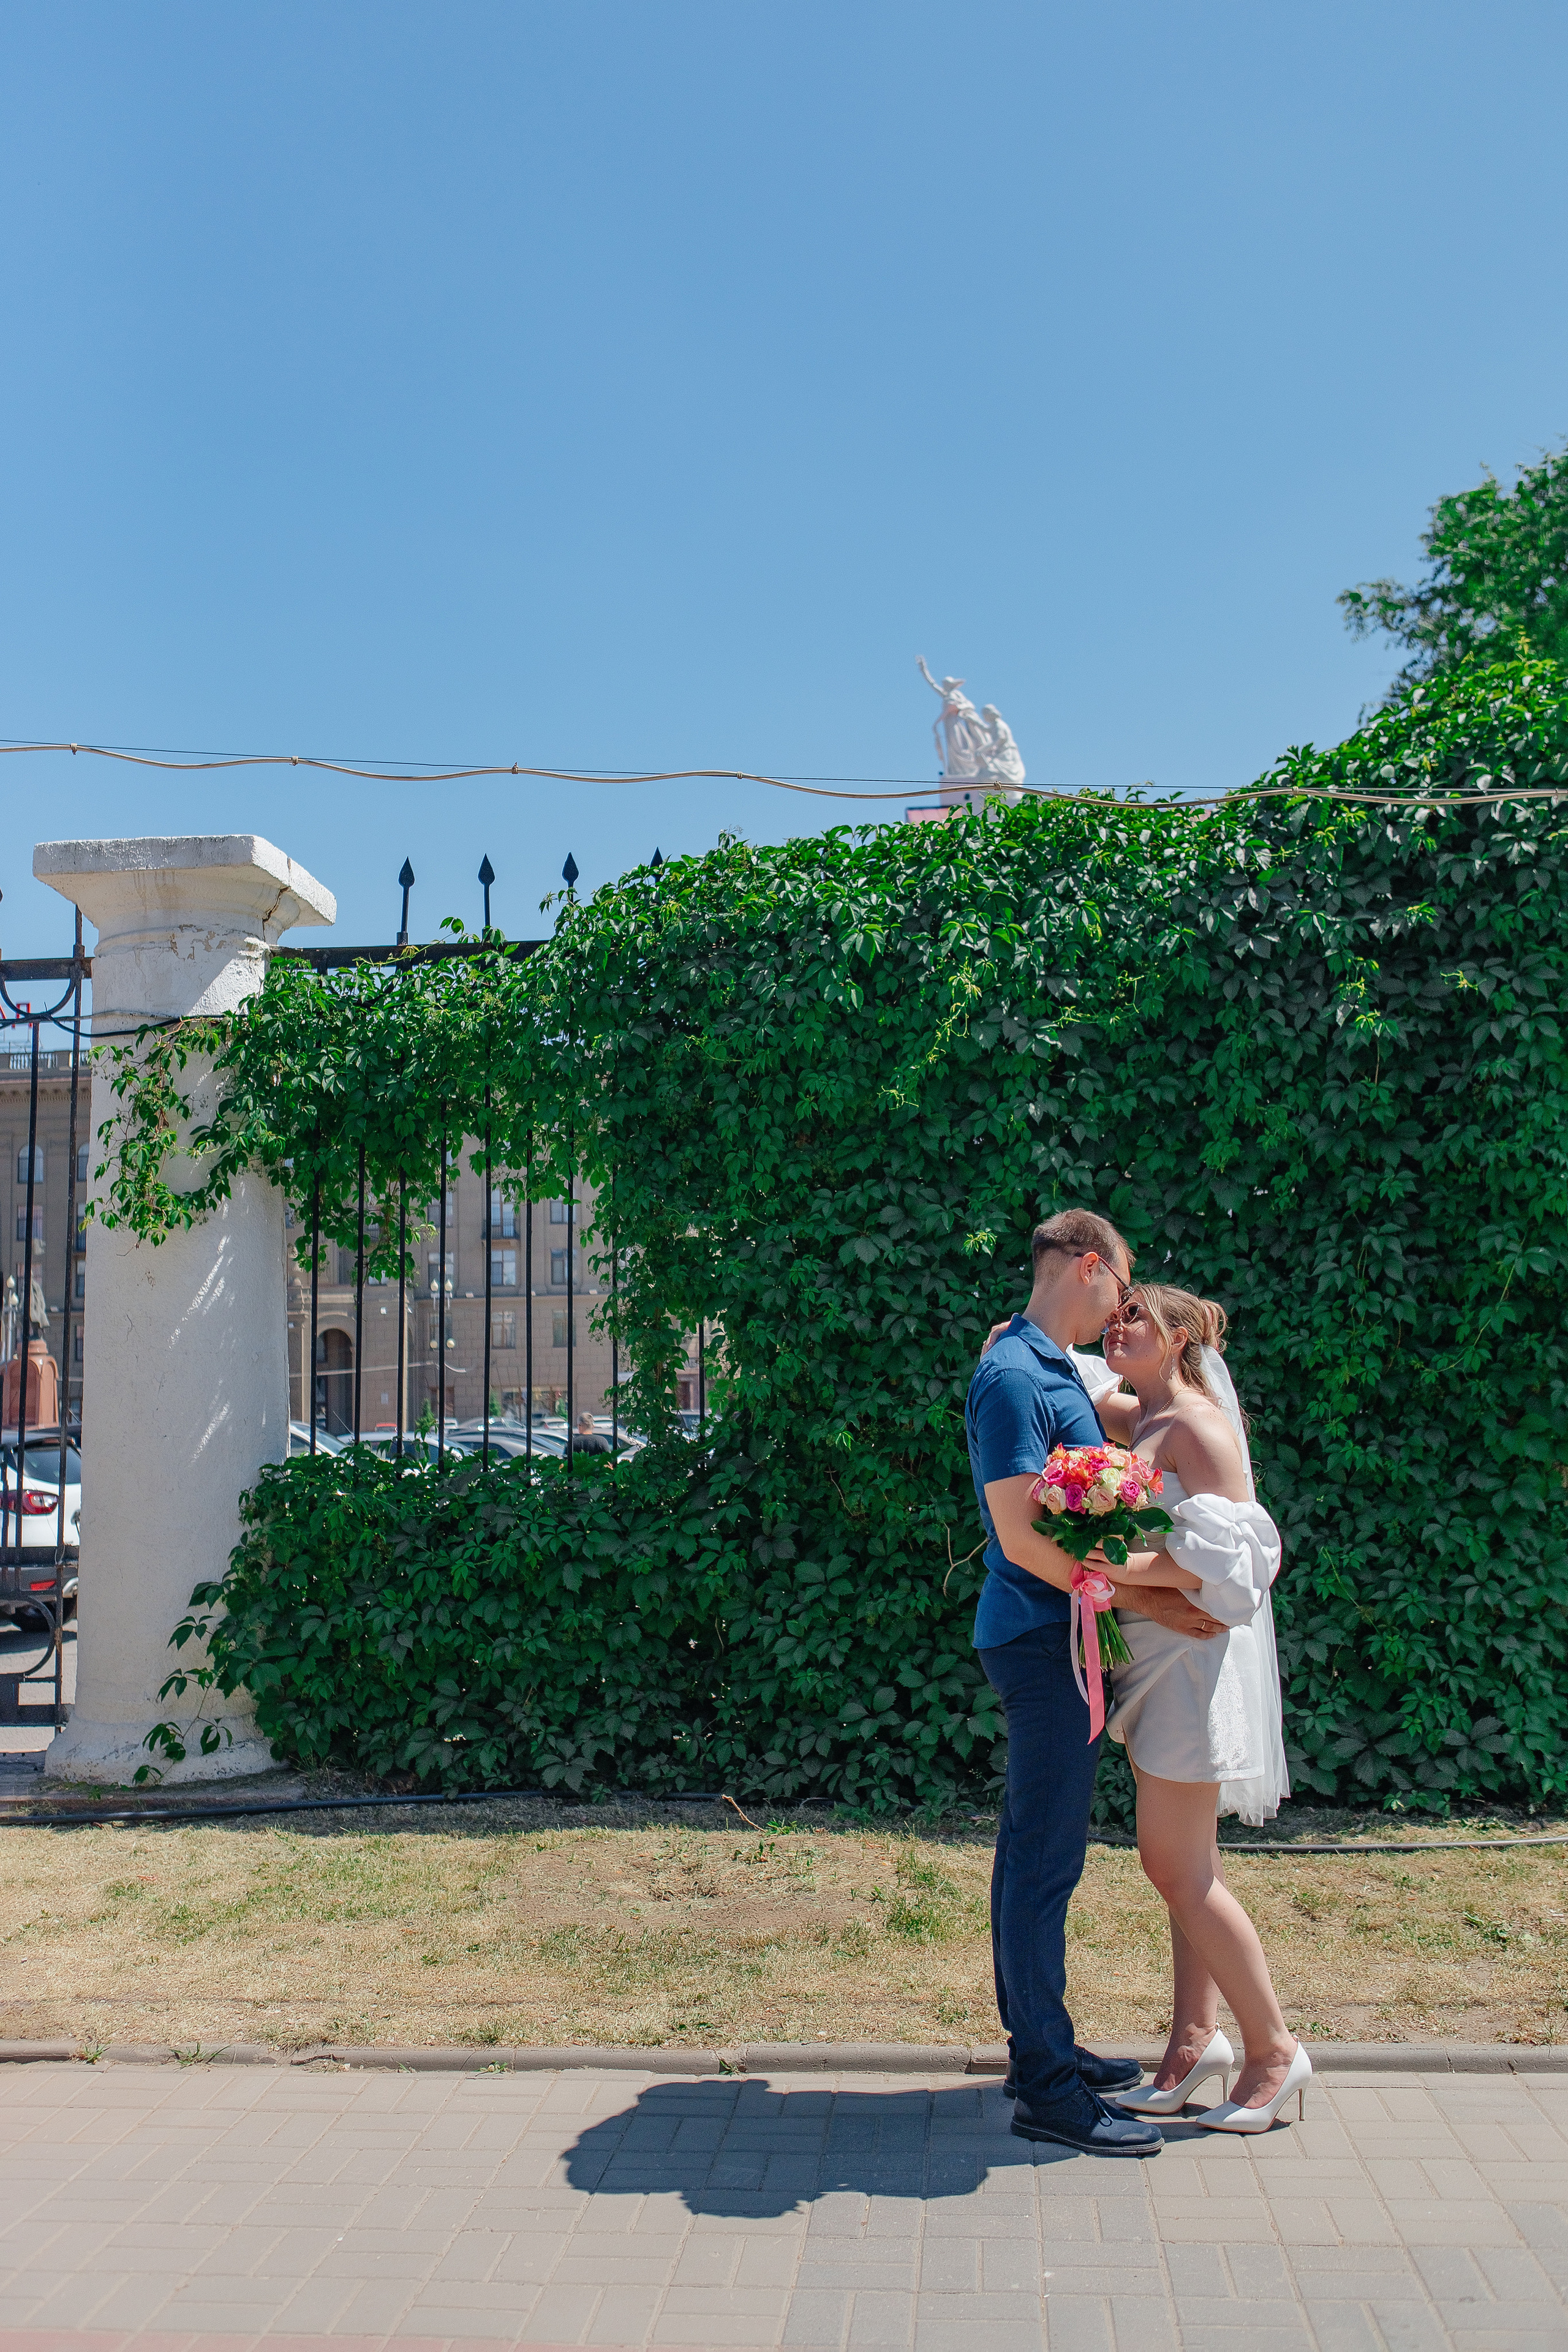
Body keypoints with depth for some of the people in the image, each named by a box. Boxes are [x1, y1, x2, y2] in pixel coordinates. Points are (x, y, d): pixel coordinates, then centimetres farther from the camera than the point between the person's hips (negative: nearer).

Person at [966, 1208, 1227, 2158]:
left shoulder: (1057, 1371, 14)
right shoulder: (1014, 1378, -17)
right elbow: (1022, 1539, -22)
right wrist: (1146, 1601, -17)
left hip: (1054, 1639, 10)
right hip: (1042, 1641, -10)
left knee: (1037, 1850, 17)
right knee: (1047, 1857, -4)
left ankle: (1041, 2045, 28)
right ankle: (1049, 2088, 5)